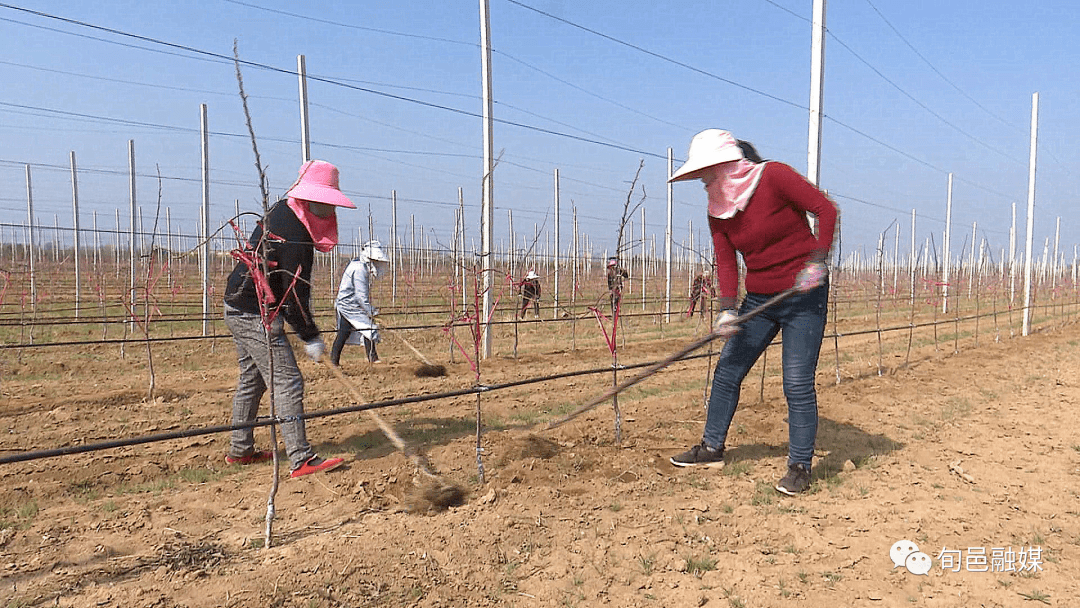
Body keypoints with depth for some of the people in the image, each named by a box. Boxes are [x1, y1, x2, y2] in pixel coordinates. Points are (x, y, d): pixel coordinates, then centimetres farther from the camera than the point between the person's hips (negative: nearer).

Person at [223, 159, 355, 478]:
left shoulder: (282, 211, 9)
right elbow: (294, 292, -21)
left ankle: (239, 450, 31)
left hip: (240, 309, 11)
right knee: (287, 382, -9)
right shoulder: (294, 232, -22)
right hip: (256, 313, -11)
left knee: (252, 379, 19)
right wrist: (310, 336, -14)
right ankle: (301, 460, -8)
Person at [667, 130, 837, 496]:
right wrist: (727, 309, -14)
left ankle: (800, 466, 7)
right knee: (727, 370, 7)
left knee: (797, 382, -8)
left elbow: (825, 209, -14)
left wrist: (817, 261, -24)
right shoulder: (718, 210, 4)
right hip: (759, 299, 7)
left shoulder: (773, 176, -14)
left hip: (804, 298, -6)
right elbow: (726, 261, -1)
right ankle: (712, 448, 22)